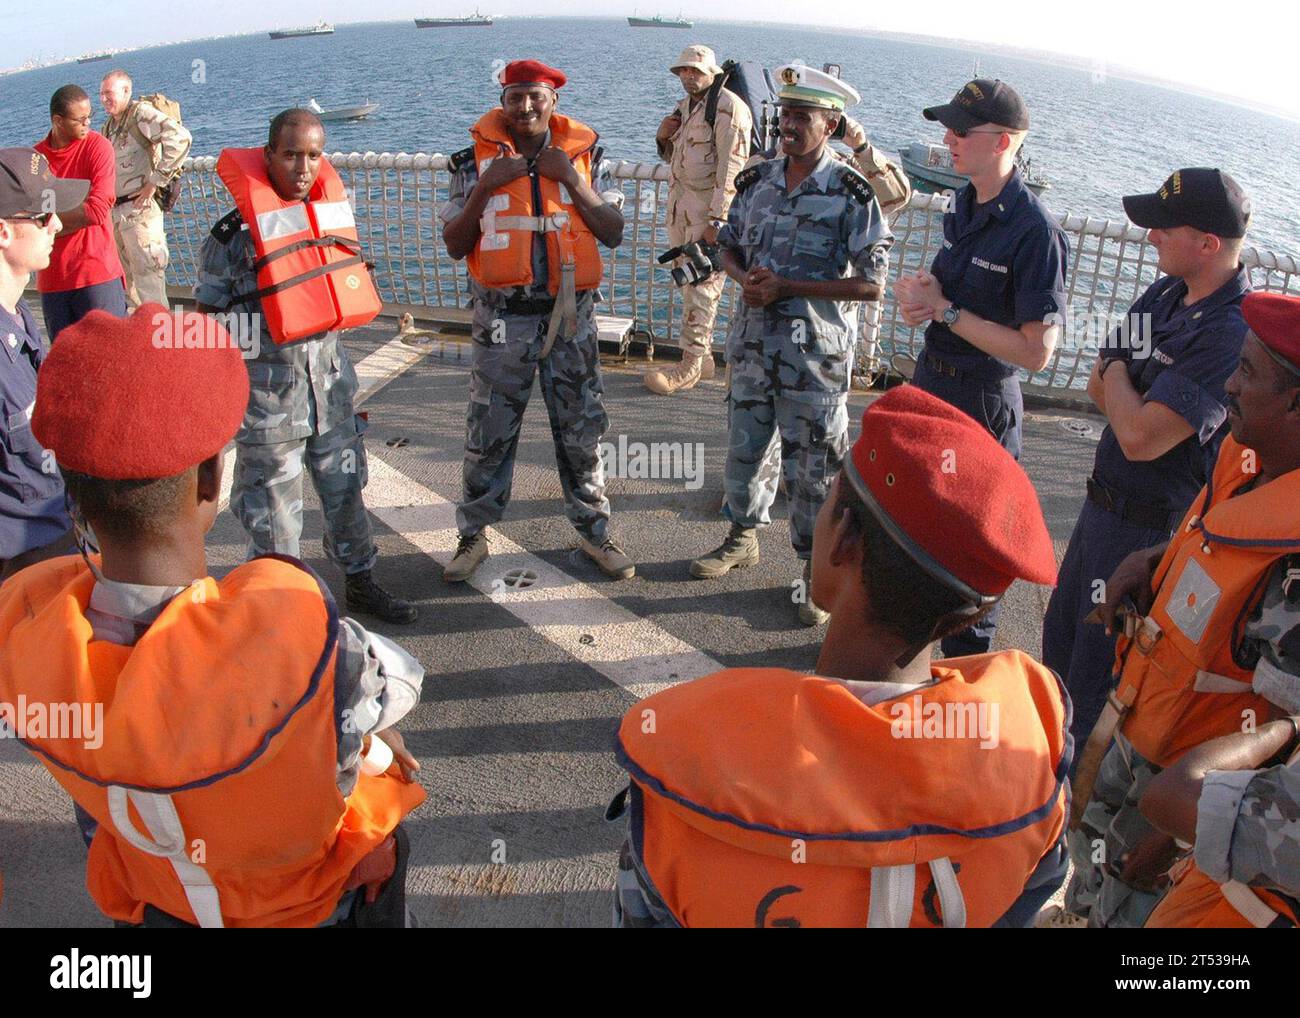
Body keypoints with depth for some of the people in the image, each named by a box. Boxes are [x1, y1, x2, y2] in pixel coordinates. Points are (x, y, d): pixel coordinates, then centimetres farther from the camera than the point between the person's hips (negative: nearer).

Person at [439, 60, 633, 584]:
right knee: (489, 432, 7)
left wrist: (573, 181, -13)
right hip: (503, 315, -1)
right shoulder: (476, 158, -1)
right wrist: (484, 188, -15)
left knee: (582, 430, 9)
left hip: (571, 313, 1)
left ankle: (593, 530, 26)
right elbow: (455, 245, -2)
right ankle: (474, 534, 24)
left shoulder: (585, 155, 2)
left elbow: (614, 233, -2)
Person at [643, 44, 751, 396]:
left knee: (701, 287, -7)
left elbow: (731, 168, -18)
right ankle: (703, 357, 21)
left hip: (710, 210, -9)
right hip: (681, 208, 9)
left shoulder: (728, 107, -11)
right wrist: (663, 137, 5)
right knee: (689, 283, 12)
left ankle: (690, 366, -2)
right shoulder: (686, 107, 18)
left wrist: (716, 220, -24)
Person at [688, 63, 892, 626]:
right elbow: (729, 245, 16)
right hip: (753, 343, 5)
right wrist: (746, 279, -8)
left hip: (815, 353, -5)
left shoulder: (851, 193, -11)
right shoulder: (757, 180, 5)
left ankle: (817, 568, 20)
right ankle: (743, 537, 41)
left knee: (813, 467, 4)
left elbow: (871, 284, -14)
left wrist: (786, 287, -19)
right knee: (744, 449, 18)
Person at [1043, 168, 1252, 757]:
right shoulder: (1166, 292, 2)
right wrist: (1139, 404, -15)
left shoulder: (1233, 334, -26)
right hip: (1105, 503, 9)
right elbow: (1096, 388, 6)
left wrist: (1117, 368, -11)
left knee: (1097, 669, 7)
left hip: (1151, 530, -9)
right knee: (1060, 640, 24)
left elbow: (1139, 438, -29)